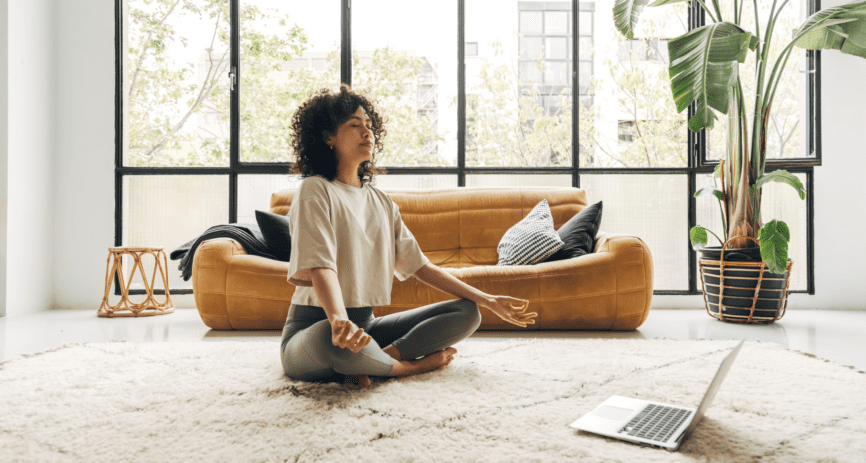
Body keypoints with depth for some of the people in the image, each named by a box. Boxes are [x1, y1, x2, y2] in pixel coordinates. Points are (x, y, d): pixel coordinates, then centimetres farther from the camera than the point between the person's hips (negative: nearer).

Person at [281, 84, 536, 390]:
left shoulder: (381, 201, 14)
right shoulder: (316, 191, -7)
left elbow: (418, 264, 12)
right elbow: (320, 268, -23)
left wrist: (488, 301, 7)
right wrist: (339, 321, -44)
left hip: (366, 324, 7)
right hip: (315, 328, -6)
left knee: (467, 313, -4)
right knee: (334, 339, -42)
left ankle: (376, 360, -21)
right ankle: (412, 365, -12)